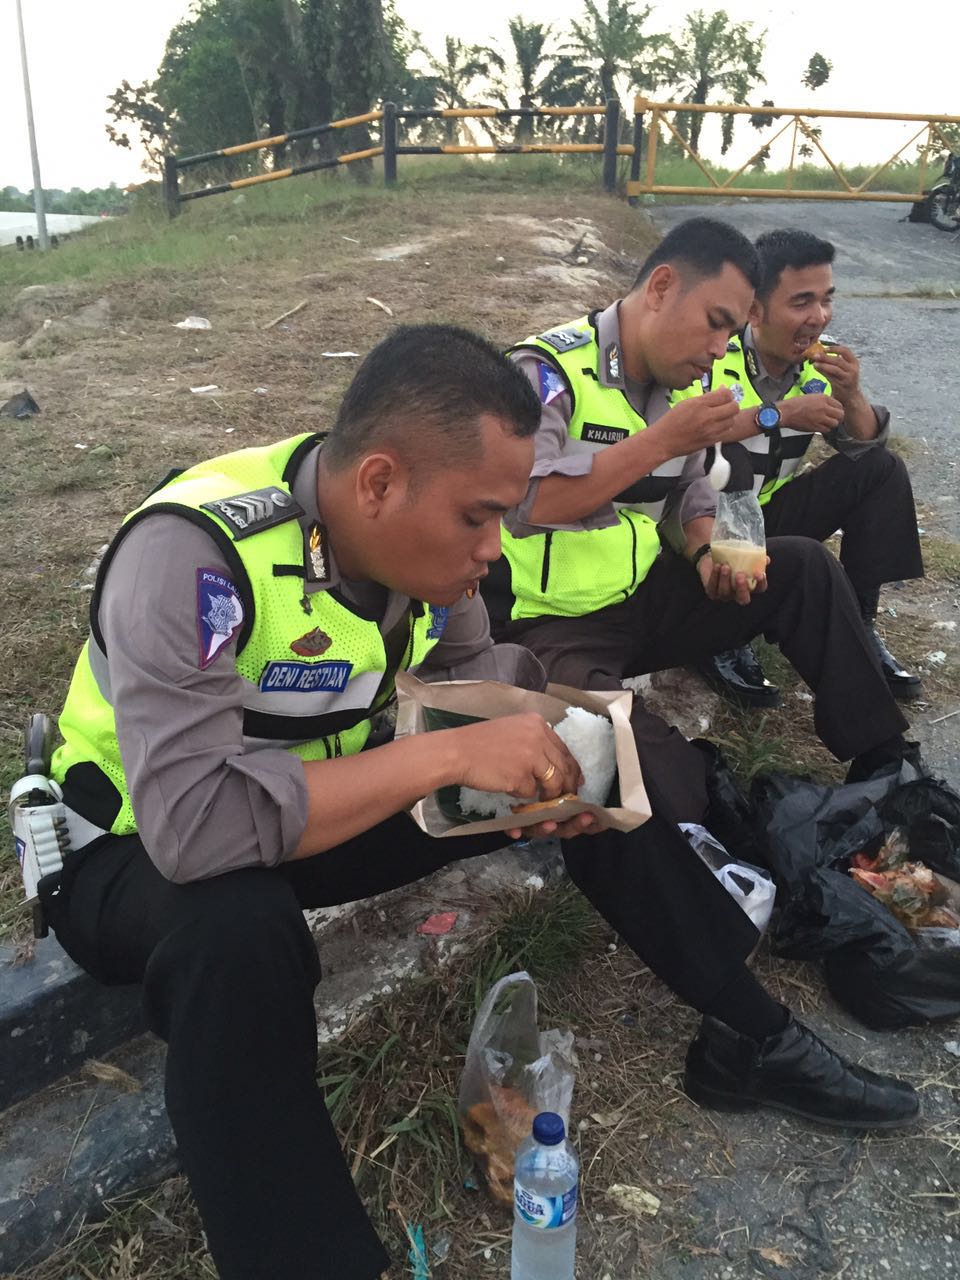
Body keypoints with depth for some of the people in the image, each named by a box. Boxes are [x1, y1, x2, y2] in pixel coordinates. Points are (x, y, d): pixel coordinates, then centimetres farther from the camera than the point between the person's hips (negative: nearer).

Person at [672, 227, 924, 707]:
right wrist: (777, 415, -33)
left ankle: (857, 626, -3)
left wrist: (850, 395, -18)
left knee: (884, 471, -6)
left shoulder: (822, 358, -1)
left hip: (768, 511, 7)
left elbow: (865, 450, 2)